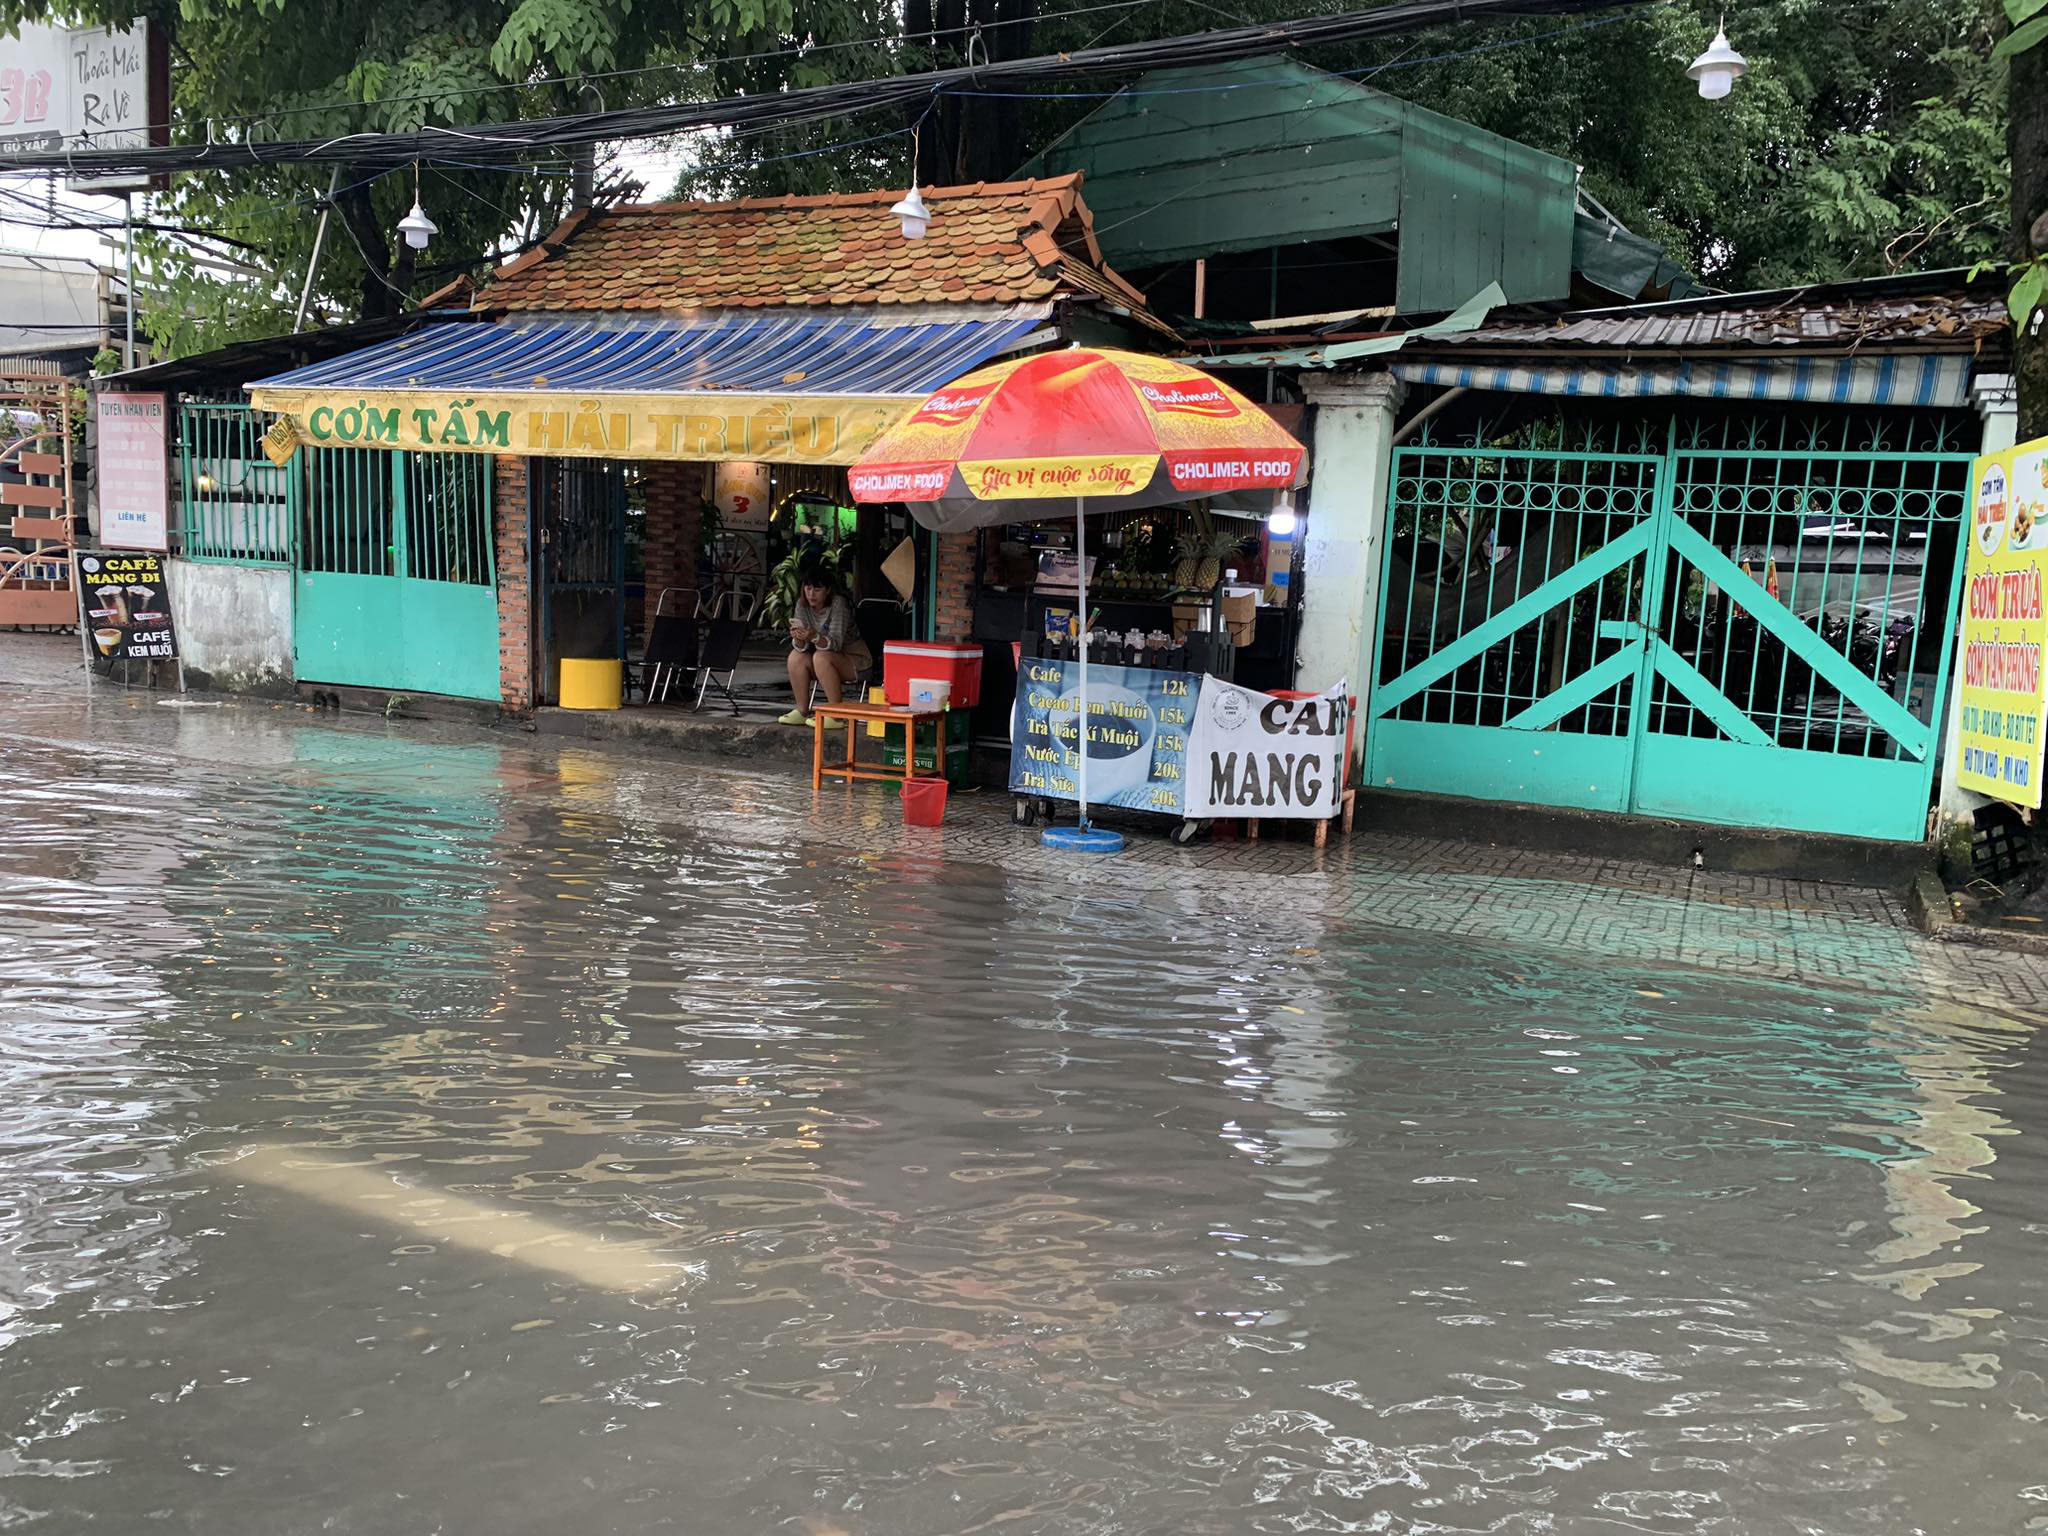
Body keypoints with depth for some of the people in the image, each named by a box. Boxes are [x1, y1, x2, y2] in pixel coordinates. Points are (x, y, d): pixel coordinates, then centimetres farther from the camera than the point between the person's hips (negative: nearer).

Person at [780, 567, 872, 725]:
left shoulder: (838, 604, -21)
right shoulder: (803, 604, -5)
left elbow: (835, 643, -31)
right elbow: (801, 647, -12)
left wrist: (815, 637, -50)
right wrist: (798, 639, -36)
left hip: (855, 659, -6)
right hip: (828, 656, 6)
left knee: (821, 657, -32)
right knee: (795, 657, -19)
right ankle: (802, 711, -10)